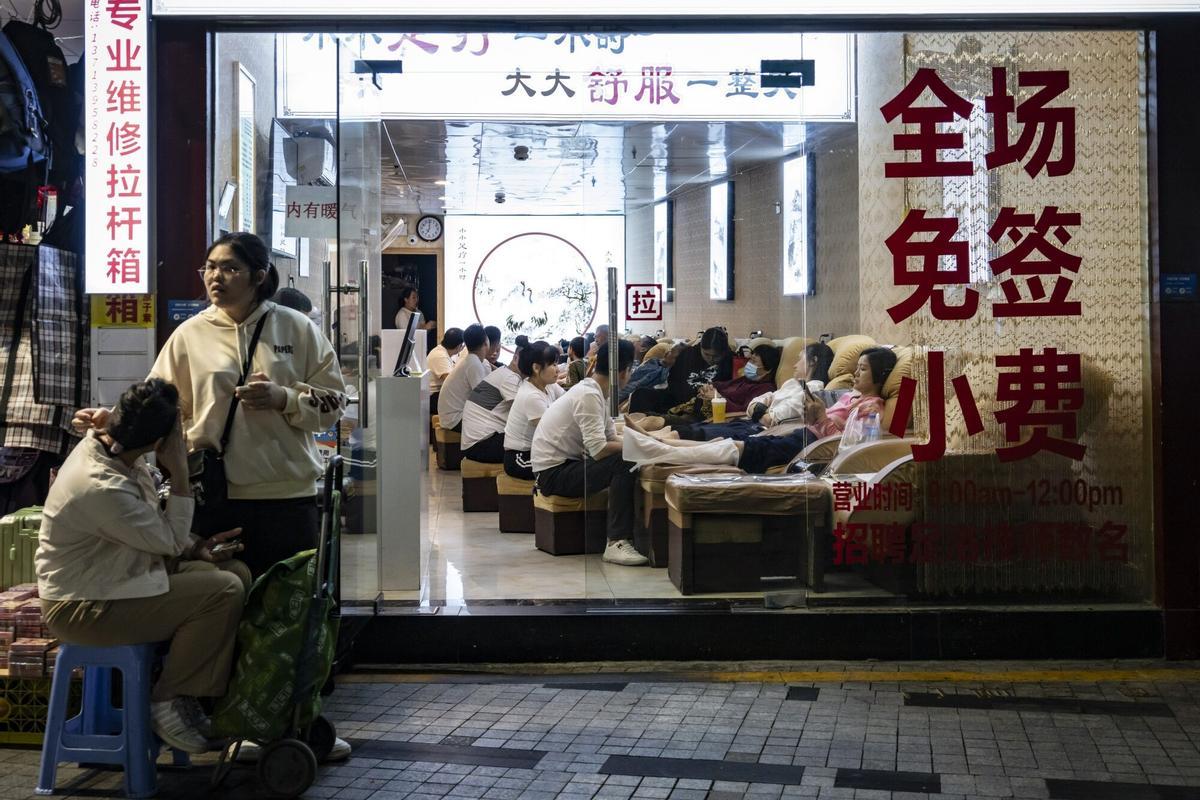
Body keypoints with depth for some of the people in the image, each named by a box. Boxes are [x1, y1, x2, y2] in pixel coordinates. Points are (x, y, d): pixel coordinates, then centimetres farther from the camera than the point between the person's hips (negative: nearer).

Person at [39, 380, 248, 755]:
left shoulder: (115, 451, -1)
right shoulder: (100, 487, -31)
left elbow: (155, 530, 11)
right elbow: (170, 539, -20)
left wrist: (192, 548, -4)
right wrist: (179, 473, -21)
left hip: (119, 575, 10)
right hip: (82, 609, -10)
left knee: (237, 572, 4)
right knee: (224, 592, -20)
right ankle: (170, 703, -4)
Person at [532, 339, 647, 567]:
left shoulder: (592, 392, 12)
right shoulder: (589, 396, -19)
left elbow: (612, 438, 11)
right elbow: (599, 450, -26)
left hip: (564, 466, 10)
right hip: (553, 473, -10)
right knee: (625, 463, -24)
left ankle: (635, 532, 5)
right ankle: (617, 543, -25)